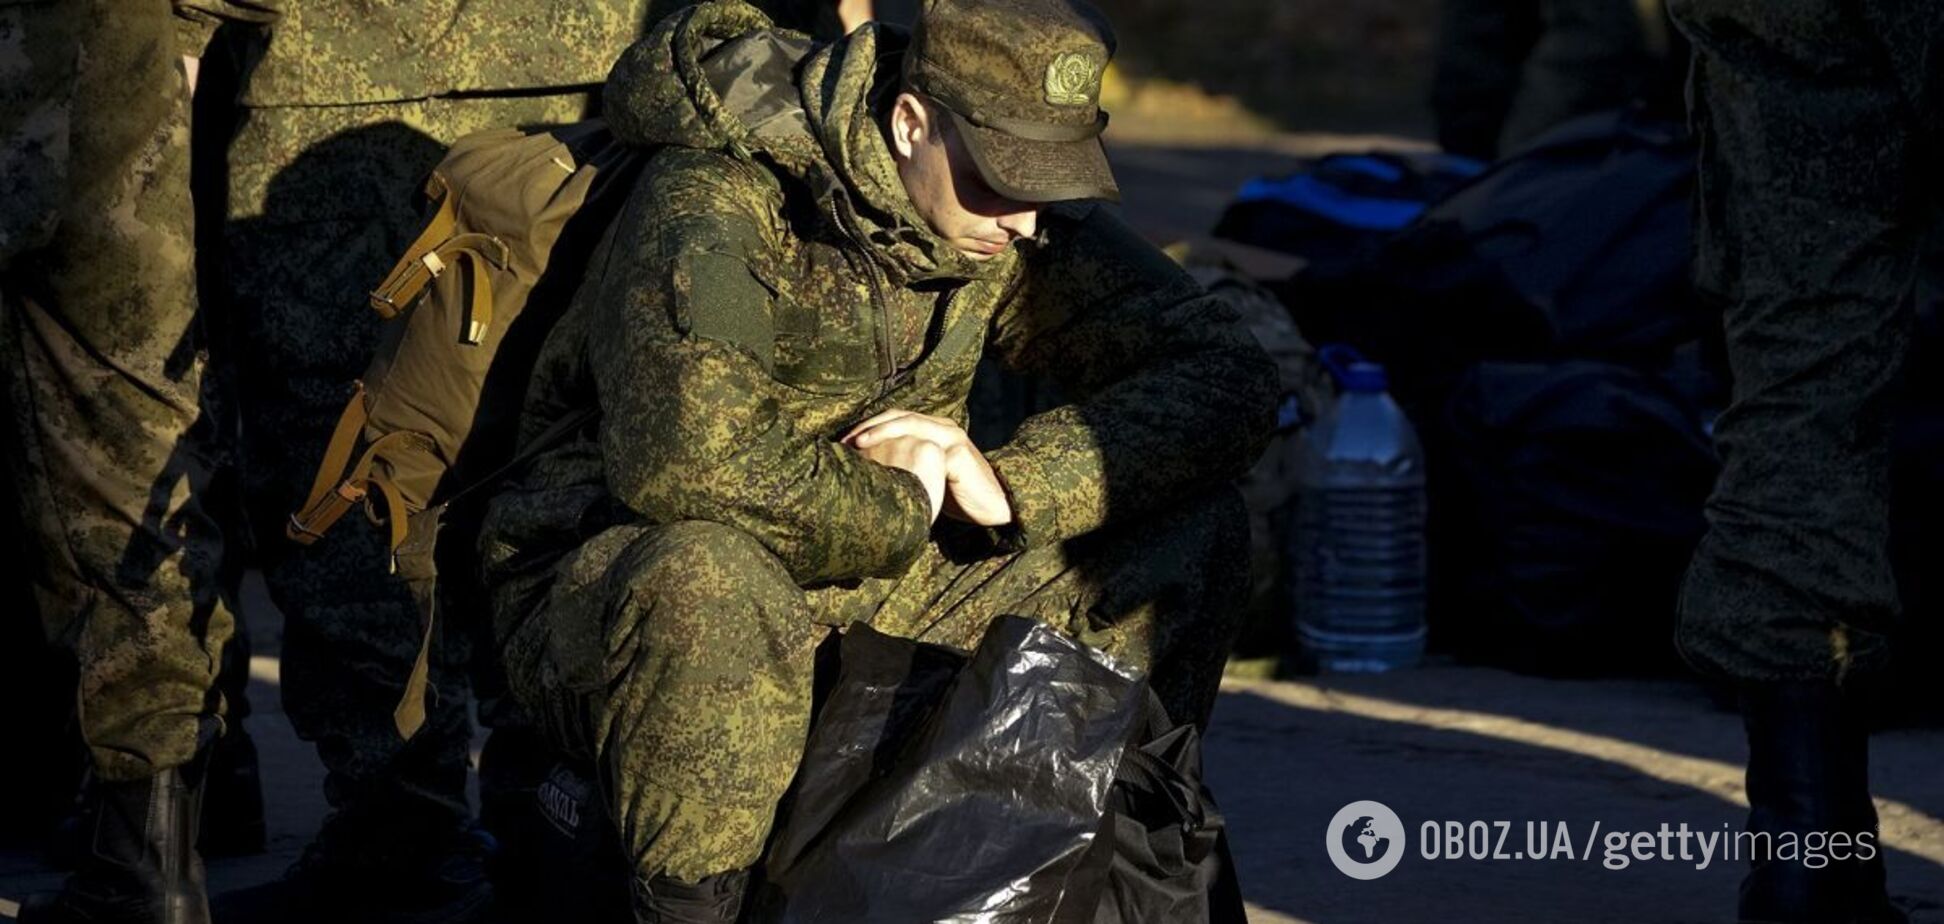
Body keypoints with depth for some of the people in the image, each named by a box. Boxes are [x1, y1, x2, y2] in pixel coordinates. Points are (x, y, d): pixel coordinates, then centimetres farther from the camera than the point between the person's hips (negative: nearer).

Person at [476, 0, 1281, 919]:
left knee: (1189, 533, -6)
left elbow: (1226, 377, -6)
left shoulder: (1019, 229, -4)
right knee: (705, 581, -44)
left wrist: (1005, 484, -20)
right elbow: (688, 465, -39)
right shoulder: (719, 209, -24)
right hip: (603, 590, -6)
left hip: (862, 581, 6)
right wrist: (900, 508, -23)